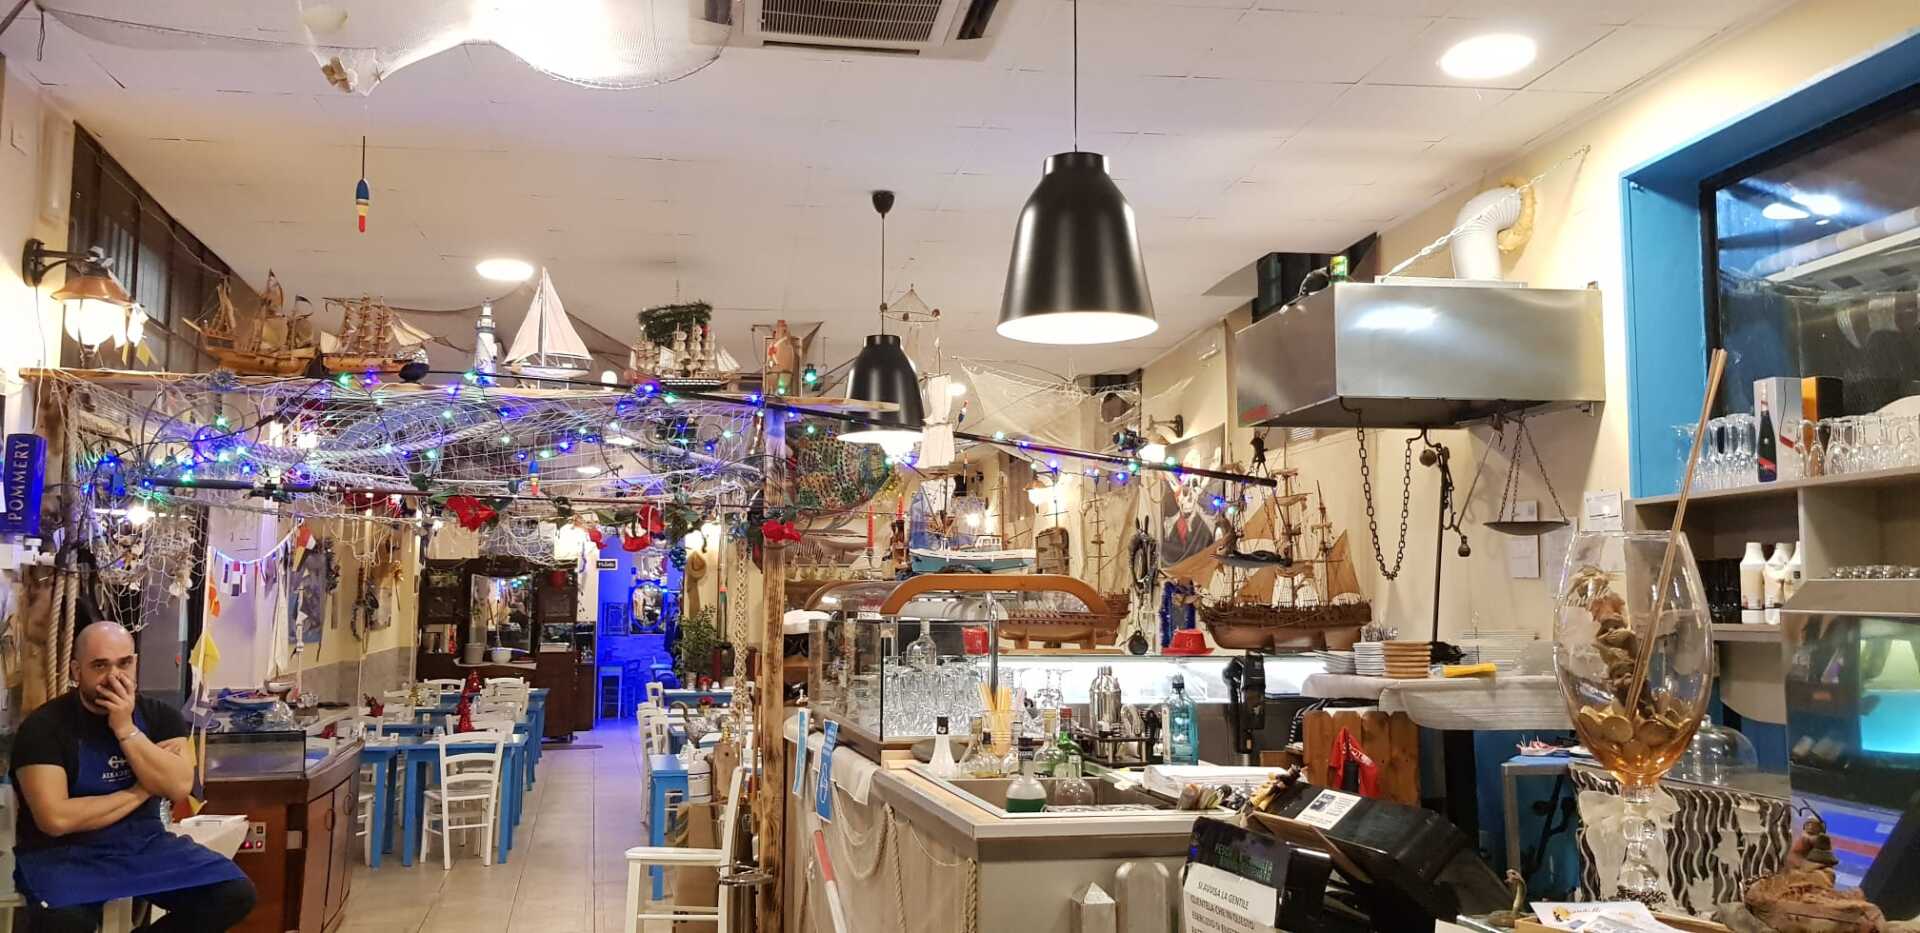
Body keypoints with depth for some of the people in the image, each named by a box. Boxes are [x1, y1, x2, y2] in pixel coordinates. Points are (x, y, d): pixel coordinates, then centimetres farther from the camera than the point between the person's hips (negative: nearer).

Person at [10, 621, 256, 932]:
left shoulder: (160, 716, 3)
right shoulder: (44, 726, -10)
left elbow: (179, 787, -13)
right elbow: (56, 819, -21)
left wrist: (126, 729, -18)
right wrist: (141, 791, -11)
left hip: (144, 844, 5)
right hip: (66, 854, -4)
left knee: (235, 893, -14)